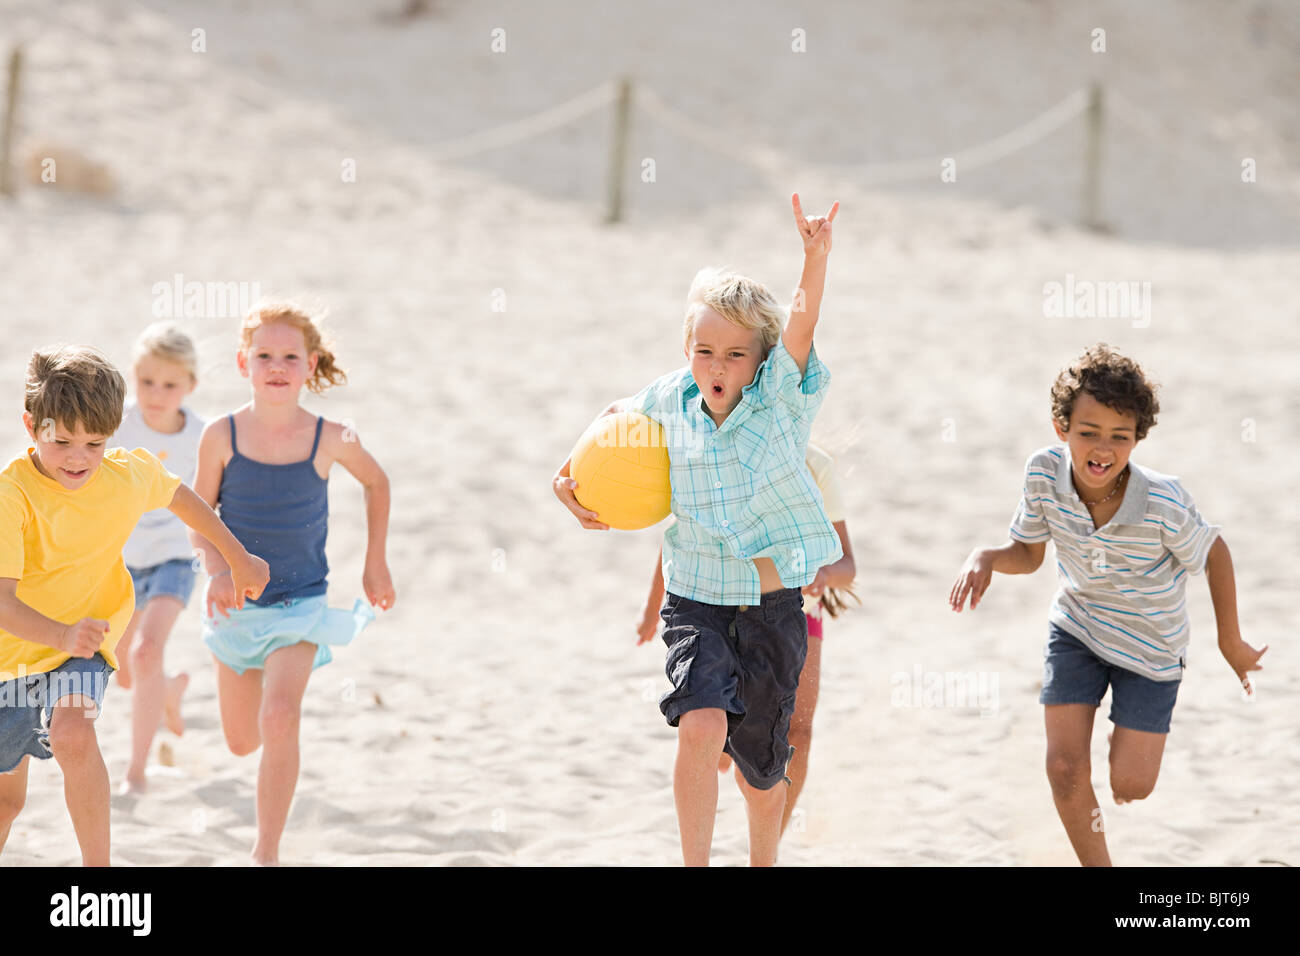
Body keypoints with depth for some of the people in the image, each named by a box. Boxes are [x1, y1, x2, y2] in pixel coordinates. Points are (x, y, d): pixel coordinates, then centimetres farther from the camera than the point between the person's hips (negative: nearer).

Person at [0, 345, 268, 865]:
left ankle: (98, 866, -22)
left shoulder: (130, 474, -13)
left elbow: (180, 495, 13)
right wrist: (63, 636, -51)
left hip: (84, 641, 1)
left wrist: (239, 559, 20)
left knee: (73, 735, -31)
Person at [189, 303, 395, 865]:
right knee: (241, 741, 13)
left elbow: (376, 483, 10)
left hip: (301, 604, -2)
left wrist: (376, 563, 12)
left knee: (279, 719, -23)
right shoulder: (222, 435, -10)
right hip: (236, 602, 2)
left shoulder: (331, 440, -11)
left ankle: (267, 853, -14)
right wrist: (217, 570, -19)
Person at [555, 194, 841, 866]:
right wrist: (571, 471, 5)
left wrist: (817, 257, -43)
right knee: (701, 725, -25)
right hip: (695, 603, 1)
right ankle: (694, 867, -13)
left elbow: (800, 323, -26)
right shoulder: (671, 400, -1)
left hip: (772, 608, 0)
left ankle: (762, 863, 38)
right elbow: (617, 416, 21)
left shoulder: (781, 399, -8)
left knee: (761, 766, 12)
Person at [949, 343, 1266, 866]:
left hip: (1149, 642, -2)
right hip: (1075, 629, 2)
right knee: (1064, 768, -4)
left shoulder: (1163, 503, -34)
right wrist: (984, 557, -29)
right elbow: (1027, 553, -6)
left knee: (1130, 785, 0)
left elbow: (1214, 552, -14)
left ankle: (1133, 740, 38)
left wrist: (1231, 641, -4)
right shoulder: (1044, 473, -24)